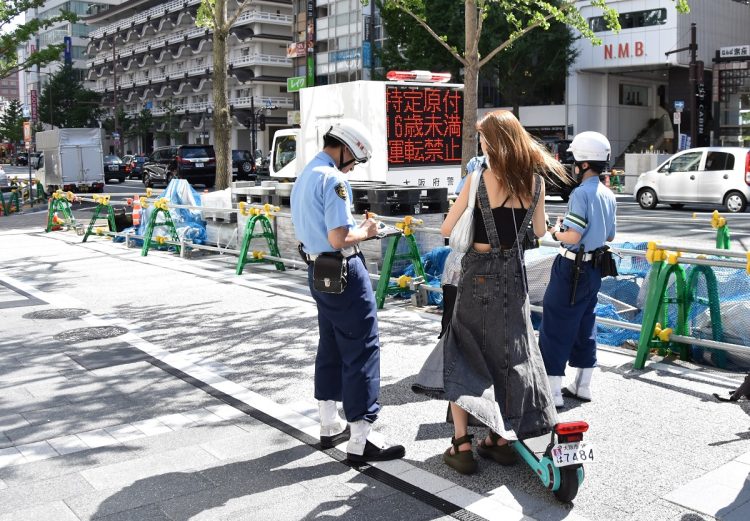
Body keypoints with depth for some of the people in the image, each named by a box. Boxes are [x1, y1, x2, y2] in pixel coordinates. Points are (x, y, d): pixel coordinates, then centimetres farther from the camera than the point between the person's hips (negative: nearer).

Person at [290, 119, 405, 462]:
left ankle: (330, 426, 29)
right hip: (342, 271, -10)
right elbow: (338, 239, -24)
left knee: (330, 346, 18)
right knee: (362, 349, -4)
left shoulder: (303, 178, 14)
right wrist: (364, 231, -6)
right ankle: (360, 440, 1)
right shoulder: (333, 180, -17)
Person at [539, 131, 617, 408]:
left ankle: (552, 391, -1)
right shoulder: (609, 195, 9)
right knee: (585, 326, 17)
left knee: (554, 328, -2)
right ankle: (583, 386, 25)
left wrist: (556, 232, -3)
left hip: (572, 269, -9)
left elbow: (573, 237, -23)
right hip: (594, 269, 9)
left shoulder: (581, 193, -18)